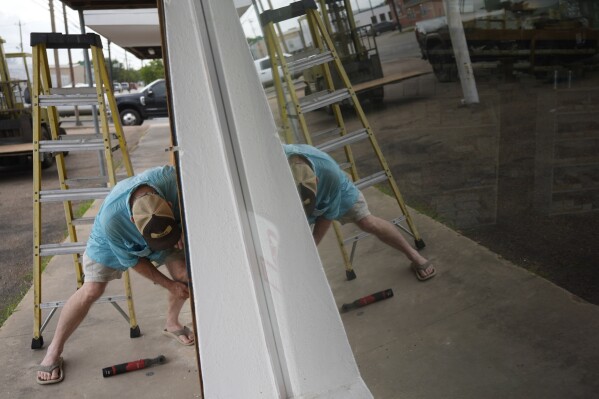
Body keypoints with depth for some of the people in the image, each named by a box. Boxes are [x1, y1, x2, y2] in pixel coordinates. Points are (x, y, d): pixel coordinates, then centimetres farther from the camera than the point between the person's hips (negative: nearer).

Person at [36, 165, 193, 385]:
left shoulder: (171, 178, -42)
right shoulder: (111, 218, -43)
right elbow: (133, 261, -24)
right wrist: (169, 285, -19)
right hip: (112, 240, -3)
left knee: (183, 272, -12)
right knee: (91, 290, -13)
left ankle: (172, 323, 16)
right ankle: (54, 350, 9)